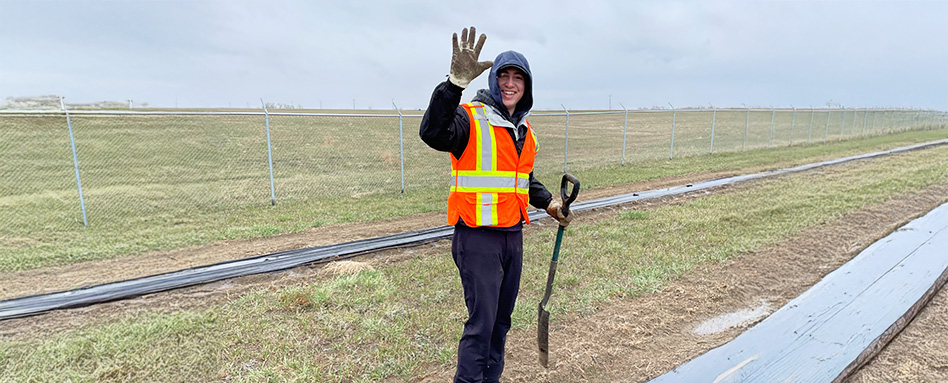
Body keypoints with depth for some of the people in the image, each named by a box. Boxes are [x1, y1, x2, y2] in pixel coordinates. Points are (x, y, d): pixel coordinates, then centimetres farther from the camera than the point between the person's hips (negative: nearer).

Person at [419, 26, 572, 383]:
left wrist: (548, 201, 14)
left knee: (502, 319, 18)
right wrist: (455, 83, -45)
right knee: (481, 321, -5)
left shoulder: (524, 128, 13)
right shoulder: (471, 117, -11)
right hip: (478, 236, -7)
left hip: (513, 234, 8)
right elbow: (434, 133, -34)